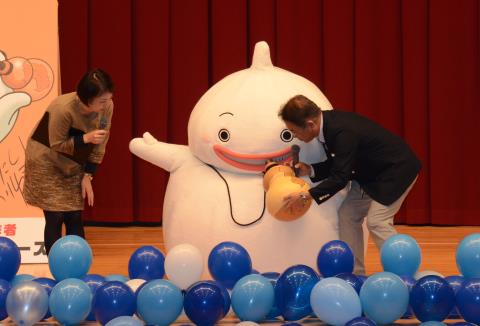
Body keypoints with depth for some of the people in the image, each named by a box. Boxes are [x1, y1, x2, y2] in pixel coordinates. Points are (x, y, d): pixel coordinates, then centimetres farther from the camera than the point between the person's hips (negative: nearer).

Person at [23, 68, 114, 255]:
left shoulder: (107, 107, -18)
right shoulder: (63, 109, -33)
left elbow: (100, 144, -6)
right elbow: (57, 145, -21)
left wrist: (88, 175, -8)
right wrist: (85, 138, -35)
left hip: (73, 164, 5)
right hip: (46, 162, -5)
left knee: (75, 218, 3)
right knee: (55, 218, -7)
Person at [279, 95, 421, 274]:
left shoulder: (343, 132, -33)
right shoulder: (327, 122, -6)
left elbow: (340, 178, -31)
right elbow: (337, 165, 7)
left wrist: (305, 196, -28)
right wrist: (310, 170, -8)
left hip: (396, 169, -10)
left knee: (377, 222, -16)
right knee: (348, 215, 6)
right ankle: (355, 274, 11)